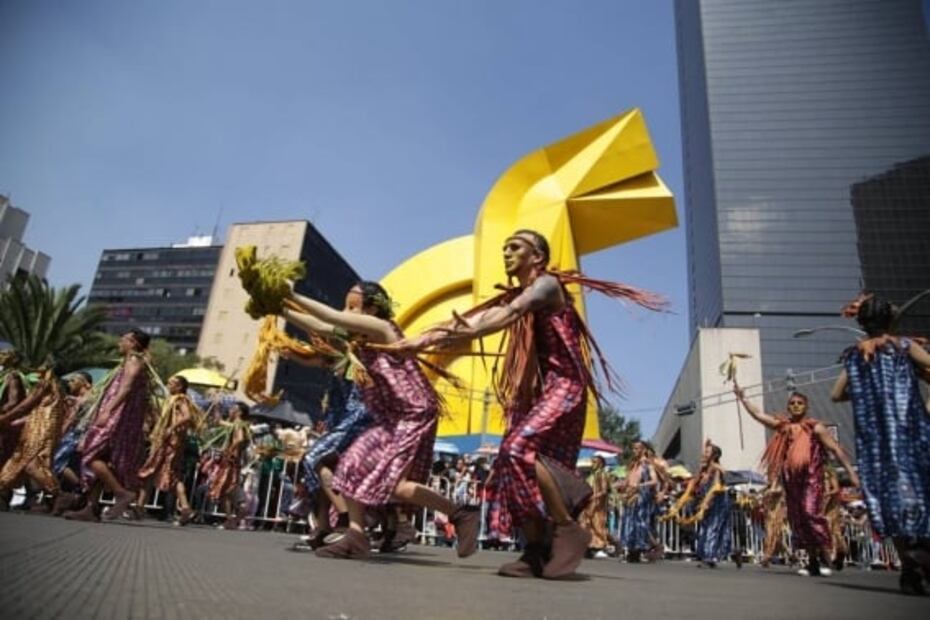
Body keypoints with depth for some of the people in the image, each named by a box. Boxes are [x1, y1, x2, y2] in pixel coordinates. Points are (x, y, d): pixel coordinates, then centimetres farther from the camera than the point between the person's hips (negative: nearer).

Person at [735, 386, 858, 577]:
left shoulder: (815, 427, 0)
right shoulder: (782, 425, 10)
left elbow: (836, 449, -2)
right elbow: (758, 414, 14)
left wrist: (851, 472, -7)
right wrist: (742, 397, 12)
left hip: (811, 477, -5)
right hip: (791, 480, 5)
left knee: (811, 513, -20)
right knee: (798, 519, 7)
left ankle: (825, 558, -11)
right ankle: (812, 562, 17)